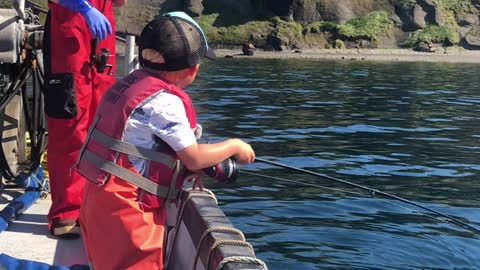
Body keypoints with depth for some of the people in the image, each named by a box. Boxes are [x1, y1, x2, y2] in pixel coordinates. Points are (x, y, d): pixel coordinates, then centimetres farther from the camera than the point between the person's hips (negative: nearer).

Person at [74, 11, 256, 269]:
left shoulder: (130, 84, 7)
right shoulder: (164, 100, -18)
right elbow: (193, 158, -12)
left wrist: (190, 168, 12)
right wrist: (234, 146, 2)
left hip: (104, 199, 9)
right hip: (125, 208, -9)